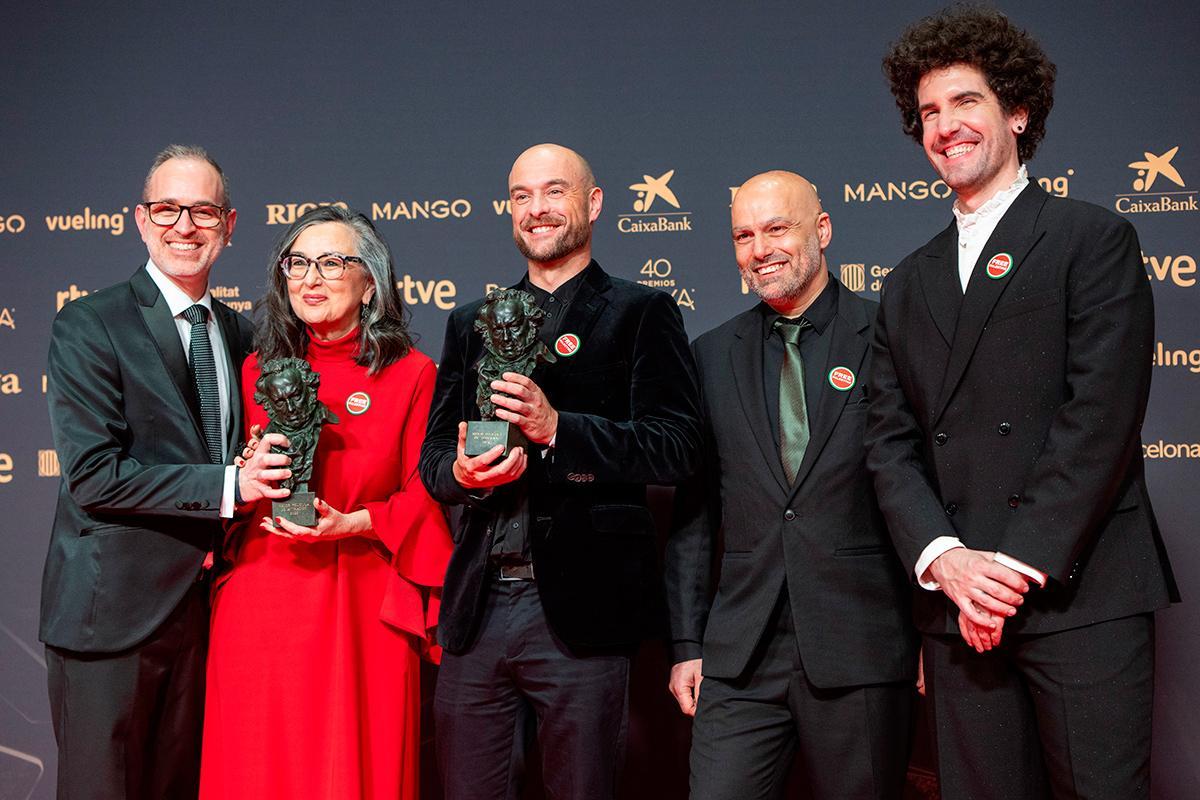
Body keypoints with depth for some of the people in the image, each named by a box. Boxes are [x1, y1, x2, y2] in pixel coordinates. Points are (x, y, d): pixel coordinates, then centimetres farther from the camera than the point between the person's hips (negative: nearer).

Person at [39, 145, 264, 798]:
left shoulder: (240, 333, 11)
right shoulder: (87, 326, -8)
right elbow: (93, 474, -16)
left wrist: (264, 473, -3)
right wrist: (227, 486, -22)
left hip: (205, 612, 6)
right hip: (111, 613, -5)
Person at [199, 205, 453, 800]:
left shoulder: (412, 374, 1)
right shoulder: (258, 370, 10)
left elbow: (424, 495, 0)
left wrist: (350, 524, -14)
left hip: (364, 604, -2)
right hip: (261, 600, 2)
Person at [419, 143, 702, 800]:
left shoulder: (643, 314, 4)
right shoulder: (471, 323, 18)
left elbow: (675, 448, -7)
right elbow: (432, 453, 15)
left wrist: (557, 426, -18)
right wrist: (462, 473, -8)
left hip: (579, 607, -4)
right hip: (476, 606, 4)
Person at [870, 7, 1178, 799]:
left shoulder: (1093, 240, 3)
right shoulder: (908, 286, 18)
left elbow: (1103, 415, -8)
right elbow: (891, 443, 10)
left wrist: (1020, 564, -13)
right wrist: (945, 559, -7)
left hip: (1080, 592, -4)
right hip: (958, 602, 4)